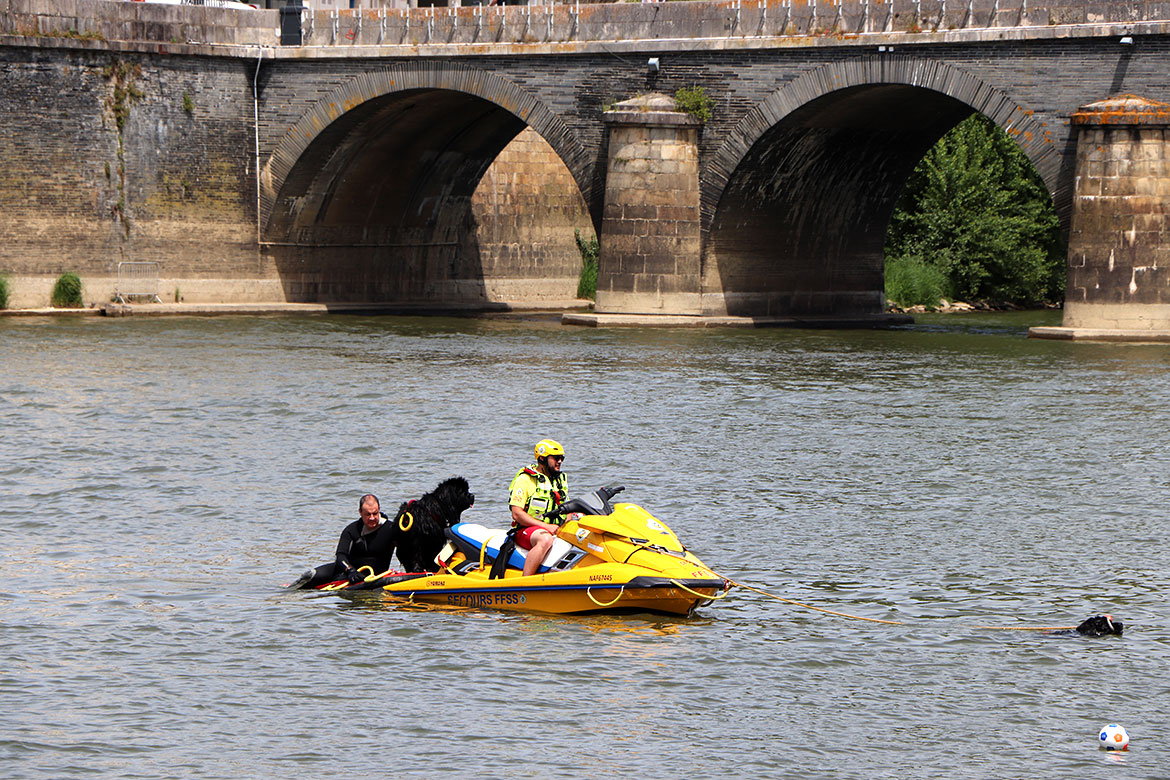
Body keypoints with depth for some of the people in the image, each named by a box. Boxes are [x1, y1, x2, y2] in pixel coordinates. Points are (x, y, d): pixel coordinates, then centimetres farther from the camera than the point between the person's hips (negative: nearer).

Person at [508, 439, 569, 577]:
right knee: (545, 540, -40)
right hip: (527, 530, -7)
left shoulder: (561, 480, 21)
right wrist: (546, 526, -16)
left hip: (556, 531, 7)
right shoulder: (525, 479, -2)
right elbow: (517, 514, -10)